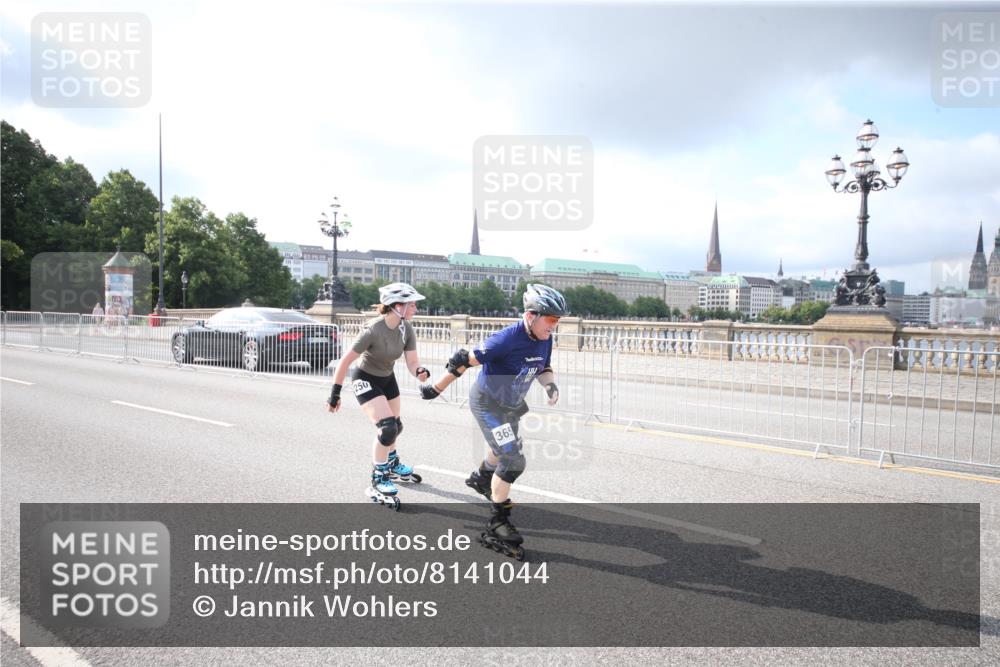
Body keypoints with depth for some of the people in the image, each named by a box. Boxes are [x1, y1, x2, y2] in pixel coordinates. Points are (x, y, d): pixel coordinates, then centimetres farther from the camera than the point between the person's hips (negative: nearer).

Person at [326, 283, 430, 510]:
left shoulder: (406, 329, -13)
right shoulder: (373, 330, -32)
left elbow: (412, 361, -15)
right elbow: (345, 360, -26)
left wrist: (420, 371, -38)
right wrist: (335, 393, -22)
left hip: (387, 378, 7)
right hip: (365, 379, -7)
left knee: (395, 425, 21)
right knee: (387, 427, -21)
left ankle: (392, 465, 50)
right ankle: (377, 482, -5)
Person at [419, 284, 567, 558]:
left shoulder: (544, 339, -10)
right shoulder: (508, 338, -33)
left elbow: (544, 368, 8)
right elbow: (465, 360, -26)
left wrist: (550, 384, -16)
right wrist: (435, 389, -16)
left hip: (511, 404, 9)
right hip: (487, 403, -9)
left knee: (505, 447, 32)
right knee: (513, 460, -16)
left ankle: (482, 479, 63)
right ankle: (497, 526, -3)